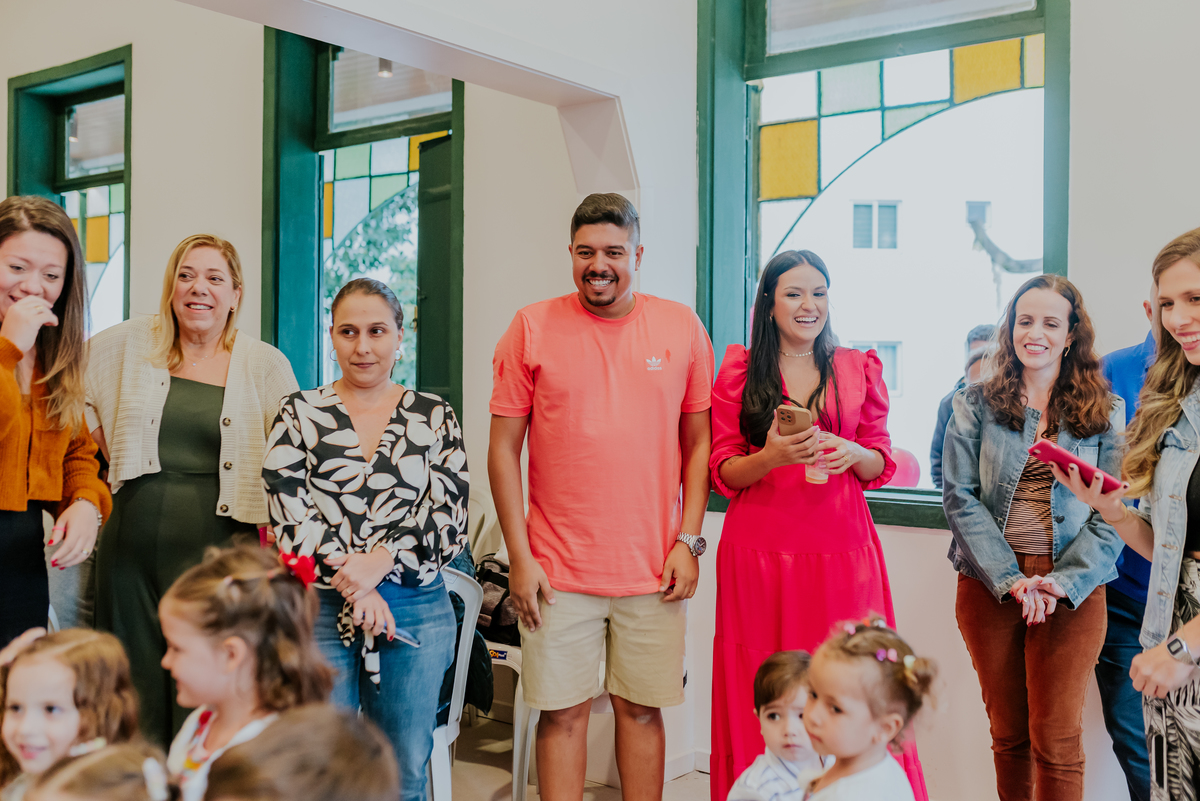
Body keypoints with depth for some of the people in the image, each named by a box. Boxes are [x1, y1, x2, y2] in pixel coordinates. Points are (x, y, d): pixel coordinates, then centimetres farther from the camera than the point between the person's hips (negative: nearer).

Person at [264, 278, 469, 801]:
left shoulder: (434, 417, 6)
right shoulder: (300, 414, 4)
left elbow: (450, 520, -1)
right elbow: (292, 519, -4)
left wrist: (381, 561, -16)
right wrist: (356, 589, -12)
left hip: (417, 610, 1)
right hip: (320, 611, 0)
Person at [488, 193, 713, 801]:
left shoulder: (682, 328, 4)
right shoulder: (532, 328, 0)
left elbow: (699, 443, 8)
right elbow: (503, 450, 0)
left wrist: (688, 540, 0)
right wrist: (519, 556, -5)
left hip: (653, 570, 1)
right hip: (557, 569, -1)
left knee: (641, 708, 10)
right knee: (562, 711, 6)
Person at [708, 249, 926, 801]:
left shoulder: (859, 369, 11)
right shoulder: (739, 370, 6)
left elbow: (881, 466, 12)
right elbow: (722, 472, 3)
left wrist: (852, 453, -10)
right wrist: (772, 456, -16)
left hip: (841, 550, 1)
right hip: (759, 551, -1)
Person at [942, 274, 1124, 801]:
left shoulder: (1106, 412, 5)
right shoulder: (975, 406, 5)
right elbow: (960, 498, -2)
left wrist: (1063, 581, -14)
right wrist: (1011, 579, -13)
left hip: (1073, 589, 0)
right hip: (990, 586, 1)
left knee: (1057, 741, 1)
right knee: (1008, 734, 10)